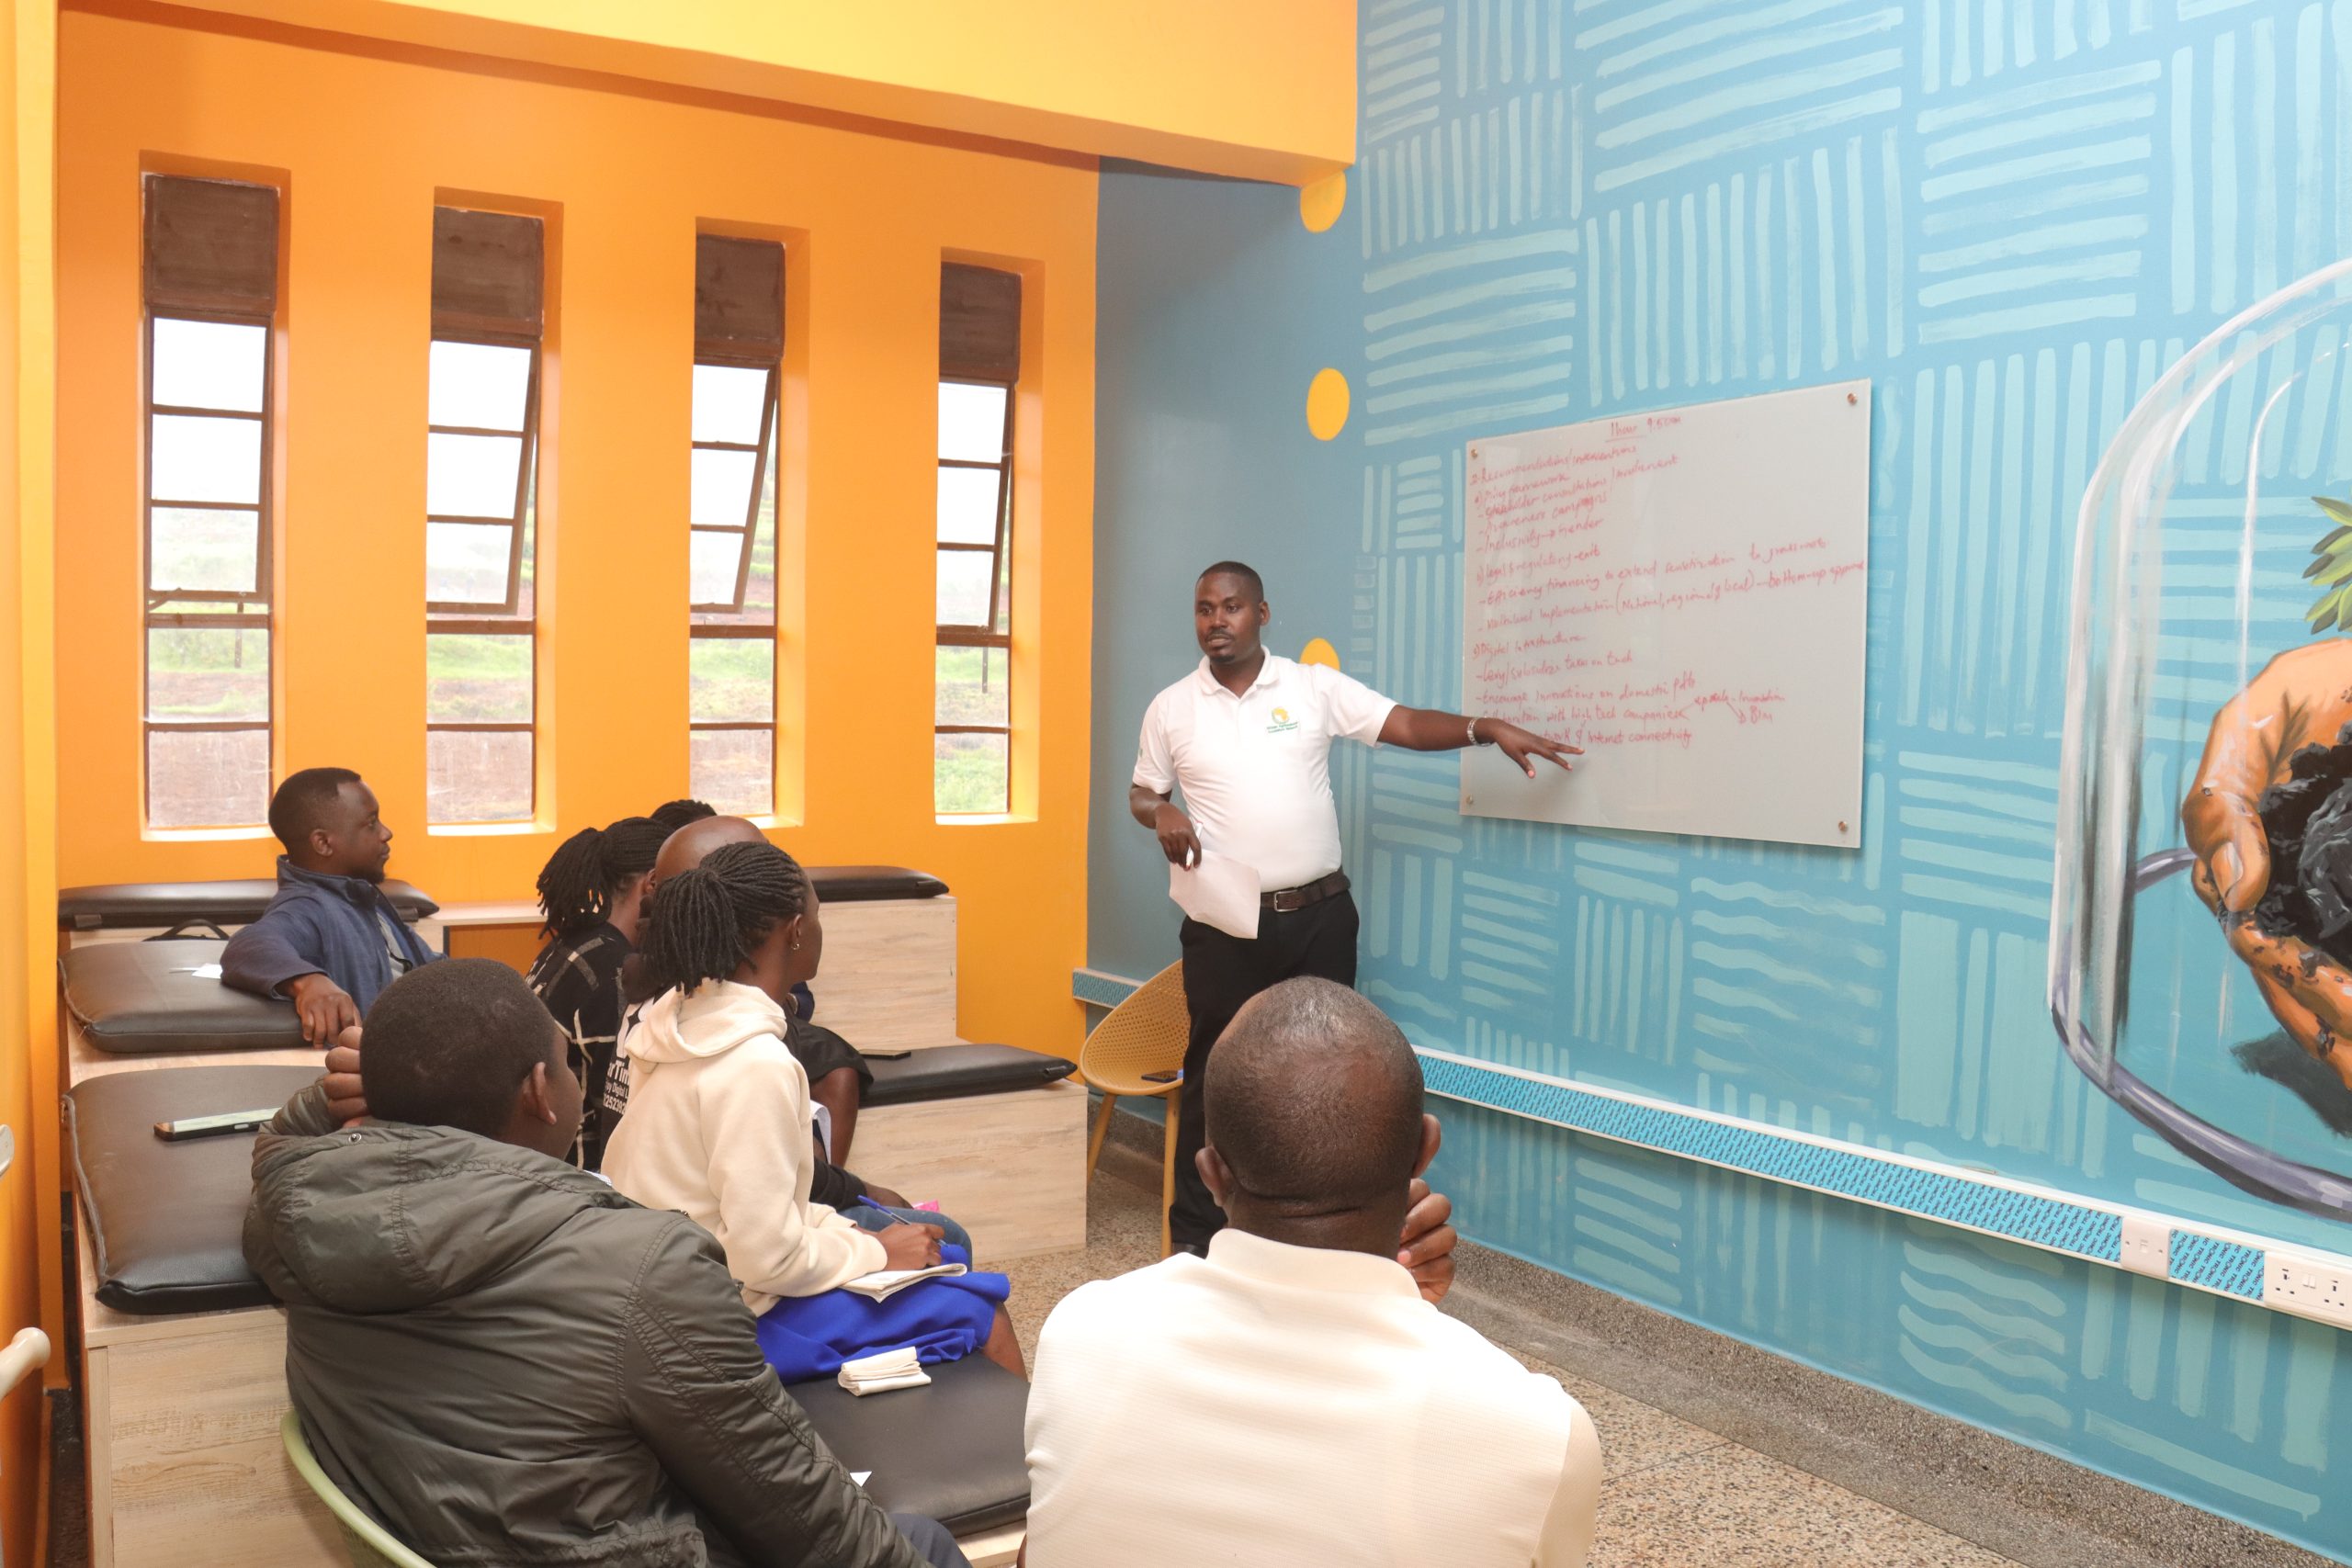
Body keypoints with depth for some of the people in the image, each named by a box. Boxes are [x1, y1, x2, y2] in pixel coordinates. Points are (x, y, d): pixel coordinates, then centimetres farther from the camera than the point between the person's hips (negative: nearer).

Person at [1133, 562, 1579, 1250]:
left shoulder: (1316, 687, 0)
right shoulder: (1171, 708, 3)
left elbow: (1408, 725, -5)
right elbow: (1141, 793, 12)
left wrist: (1488, 728, -20)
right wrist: (1162, 813, -12)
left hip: (1320, 915, 1)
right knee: (1214, 1075, 5)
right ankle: (1194, 1237, 16)